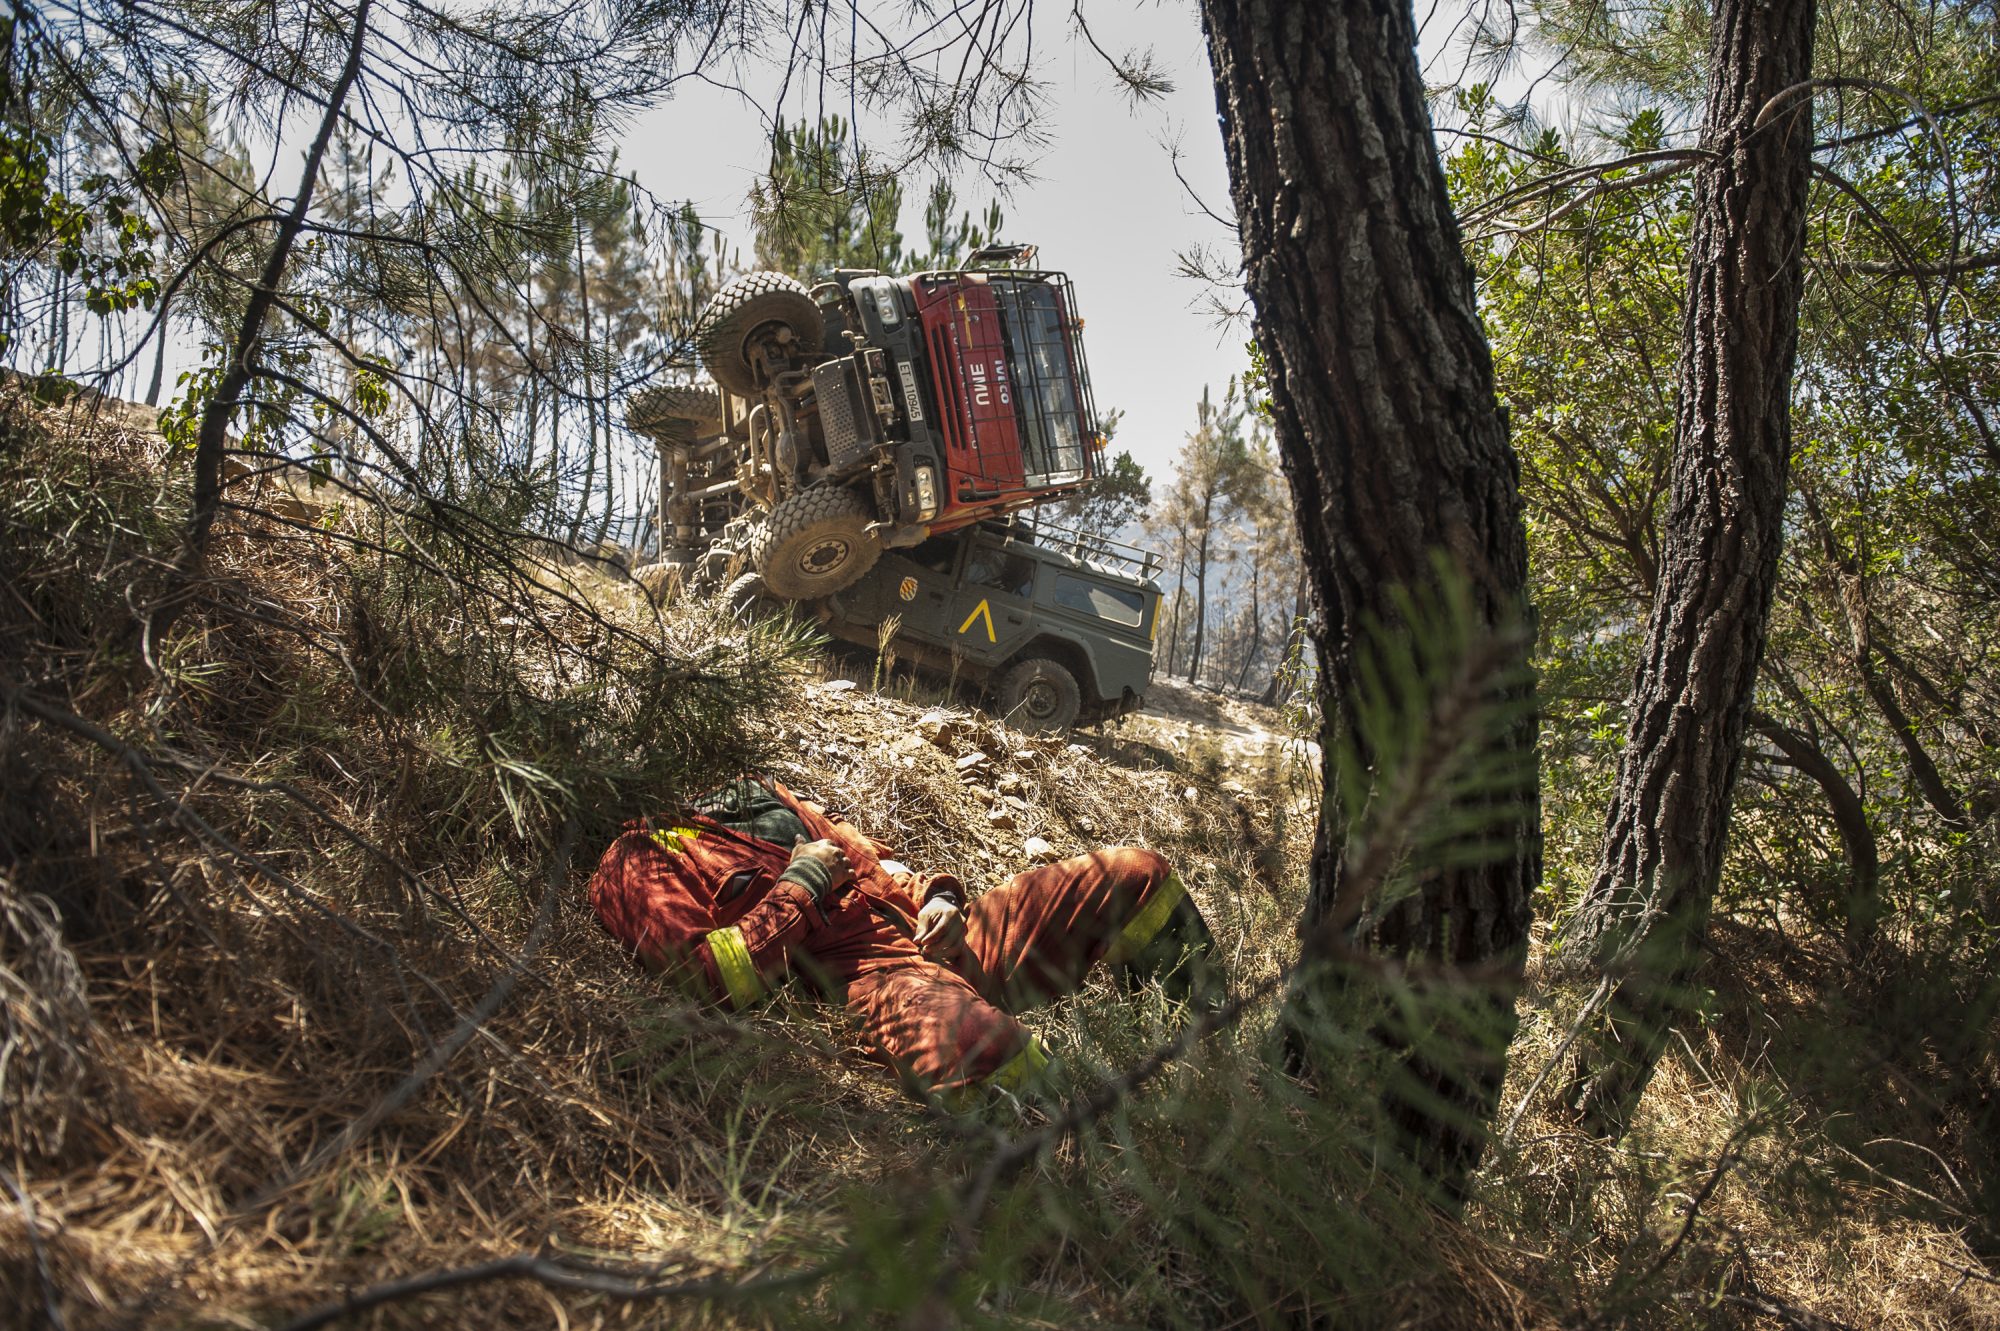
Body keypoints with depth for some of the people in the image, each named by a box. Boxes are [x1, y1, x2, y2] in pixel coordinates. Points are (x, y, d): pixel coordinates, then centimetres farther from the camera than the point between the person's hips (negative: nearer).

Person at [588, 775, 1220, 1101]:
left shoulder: (755, 797, 27)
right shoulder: (631, 869, 3)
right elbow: (722, 978, -13)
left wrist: (936, 897, 6)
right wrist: (801, 883, -6)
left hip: (945, 933, 9)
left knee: (1138, 871, 3)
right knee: (979, 1049, -44)